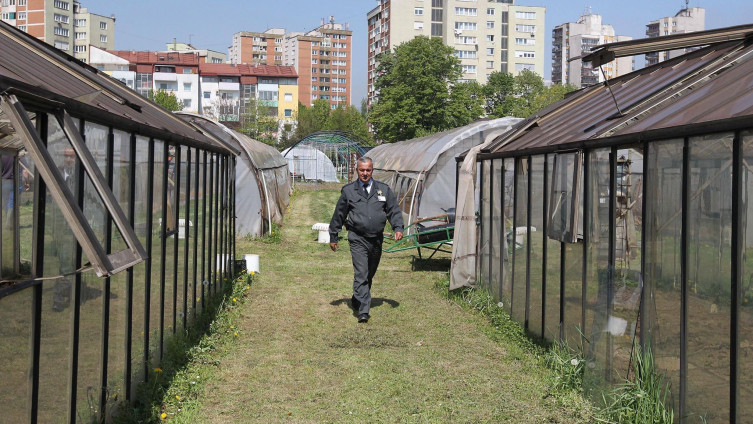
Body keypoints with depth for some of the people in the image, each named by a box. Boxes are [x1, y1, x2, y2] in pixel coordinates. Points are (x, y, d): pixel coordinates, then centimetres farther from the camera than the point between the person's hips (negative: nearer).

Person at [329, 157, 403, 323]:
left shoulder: (383, 189, 9)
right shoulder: (348, 191, 4)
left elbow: (394, 210, 11)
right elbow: (338, 214, 10)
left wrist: (398, 228, -5)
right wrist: (333, 237, 12)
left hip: (377, 239, 3)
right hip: (358, 239, -3)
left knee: (370, 274, 15)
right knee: (361, 274, -14)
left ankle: (357, 301, 36)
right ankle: (363, 311, -17)